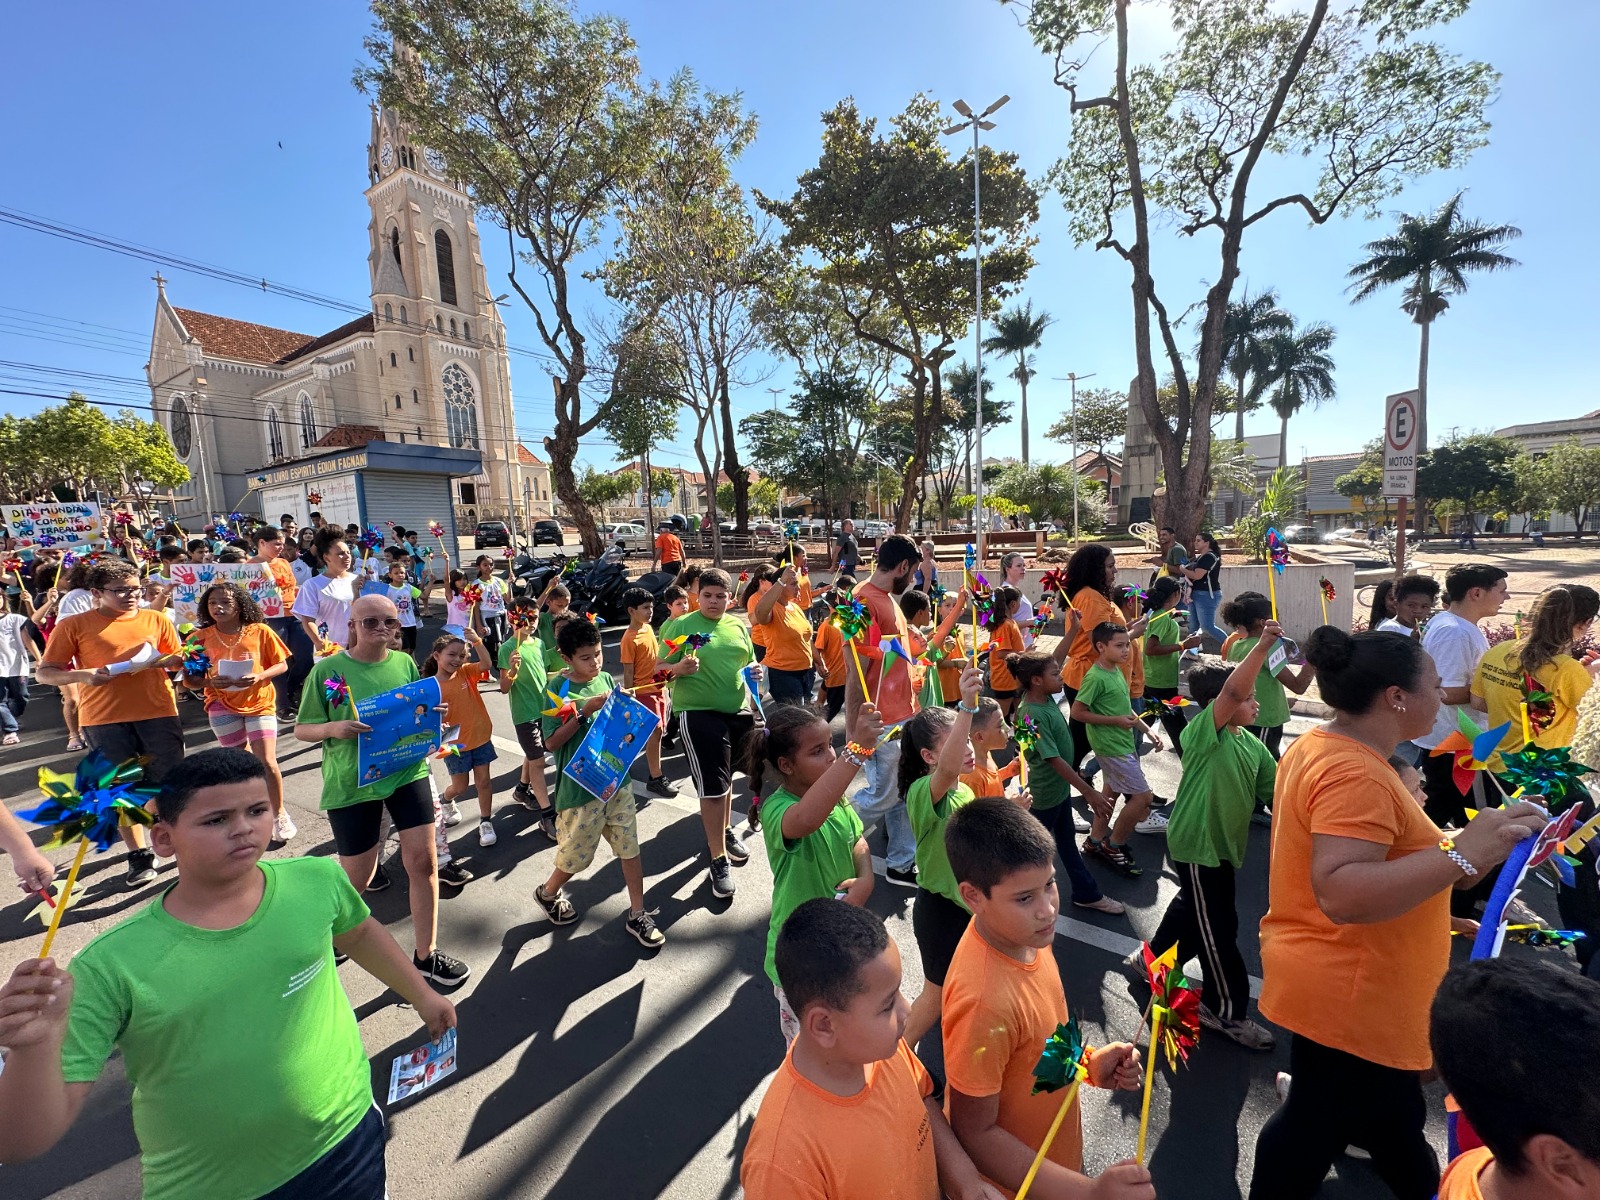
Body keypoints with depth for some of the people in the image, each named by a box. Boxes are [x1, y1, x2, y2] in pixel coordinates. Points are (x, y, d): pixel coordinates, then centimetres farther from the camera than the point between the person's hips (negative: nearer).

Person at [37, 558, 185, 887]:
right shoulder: (74, 625, 2)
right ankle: (139, 856, 21)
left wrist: (164, 660, -9)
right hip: (104, 719, 0)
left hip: (158, 712, 1)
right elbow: (45, 673, 2)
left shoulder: (155, 620, 8)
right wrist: (82, 675, -17)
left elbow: (180, 658, 14)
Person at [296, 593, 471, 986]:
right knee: (358, 879, 10)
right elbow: (301, 729, -2)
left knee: (423, 860, 0)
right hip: (351, 783, -2)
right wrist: (333, 728, -22)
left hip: (407, 772, 3)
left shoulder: (404, 663, 2)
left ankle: (426, 955, 19)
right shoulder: (327, 670, -8)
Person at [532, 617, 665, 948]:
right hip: (581, 787, -5)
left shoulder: (606, 679, 3)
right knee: (577, 853, 12)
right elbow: (551, 742, -15)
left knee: (629, 846, 9)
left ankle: (637, 915, 23)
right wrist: (584, 712, -23)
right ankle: (547, 893, 42)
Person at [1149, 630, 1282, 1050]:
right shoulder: (1203, 731, -22)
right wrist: (1263, 645, -43)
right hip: (1195, 845, -9)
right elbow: (1232, 690, -38)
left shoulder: (1252, 744, 4)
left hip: (1223, 844, 9)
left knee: (1193, 908, 26)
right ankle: (1226, 1008, 24)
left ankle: (1155, 960, 48)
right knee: (1218, 928, 5)